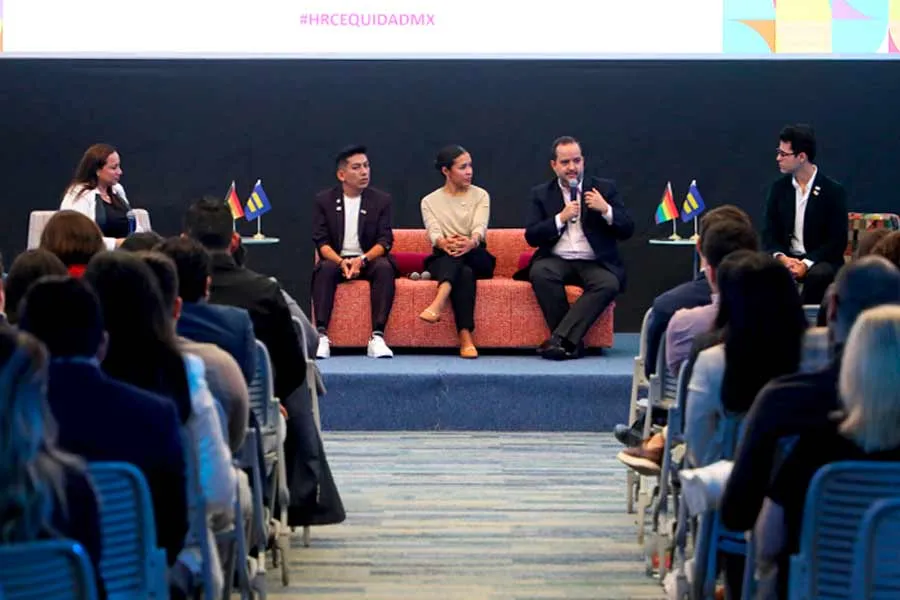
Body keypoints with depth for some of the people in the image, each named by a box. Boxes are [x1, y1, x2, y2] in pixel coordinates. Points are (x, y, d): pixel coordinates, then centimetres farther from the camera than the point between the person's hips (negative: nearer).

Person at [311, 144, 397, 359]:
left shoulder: (381, 200, 7)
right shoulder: (324, 200, 6)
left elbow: (385, 240, -1)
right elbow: (321, 241, -2)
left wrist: (362, 260, -21)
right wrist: (341, 262, -22)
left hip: (369, 259, 0)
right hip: (336, 259, 0)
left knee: (385, 267, -32)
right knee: (325, 269, -33)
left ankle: (377, 337, -38)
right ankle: (321, 336, -39)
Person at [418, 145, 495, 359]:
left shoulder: (480, 196, 9)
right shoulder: (430, 201, 8)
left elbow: (480, 227, -11)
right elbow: (433, 232, -11)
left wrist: (471, 242, -38)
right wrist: (444, 243, -39)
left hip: (477, 259, 1)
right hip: (442, 259, -1)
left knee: (462, 251, -36)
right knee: (464, 273, -37)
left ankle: (438, 304, -59)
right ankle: (466, 339, -52)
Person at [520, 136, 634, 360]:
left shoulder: (605, 188, 10)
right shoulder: (541, 194, 12)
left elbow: (627, 230, 5)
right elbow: (531, 237, 2)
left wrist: (606, 210, -13)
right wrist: (561, 218, -12)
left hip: (594, 262, 0)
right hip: (557, 261, 0)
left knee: (609, 284, -34)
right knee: (540, 272, -34)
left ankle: (559, 339, -34)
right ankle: (572, 342, -27)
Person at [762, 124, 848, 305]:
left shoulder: (833, 191, -6)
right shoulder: (778, 188, 7)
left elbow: (837, 240, -10)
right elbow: (769, 232, 4)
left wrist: (806, 264, -22)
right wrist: (782, 258, -17)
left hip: (821, 261, -3)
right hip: (786, 258, 3)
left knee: (818, 275, -38)